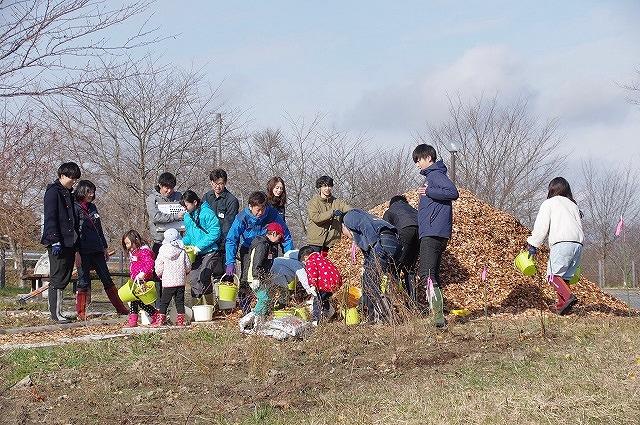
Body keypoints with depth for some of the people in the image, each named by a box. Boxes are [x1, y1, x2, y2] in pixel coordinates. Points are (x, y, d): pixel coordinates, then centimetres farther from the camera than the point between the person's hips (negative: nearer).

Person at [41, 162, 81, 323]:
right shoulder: (53, 192, -7)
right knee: (58, 278, -6)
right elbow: (50, 218, -14)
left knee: (65, 278, 9)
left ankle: (57, 311, 14)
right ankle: (55, 313, -1)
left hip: (69, 243, 9)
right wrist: (55, 241, -20)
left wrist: (76, 240, 19)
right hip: (58, 243, -9)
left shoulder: (68, 194, 20)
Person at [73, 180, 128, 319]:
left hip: (97, 250, 7)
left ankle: (121, 308, 13)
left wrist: (105, 247, 19)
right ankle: (81, 312, 6)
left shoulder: (92, 207, 15)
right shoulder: (75, 208, -7)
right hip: (84, 251, -7)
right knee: (84, 282, -1)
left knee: (107, 279, 9)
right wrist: (76, 252, -18)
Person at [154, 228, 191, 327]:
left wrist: (160, 275, 19)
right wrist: (184, 273, 25)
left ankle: (160, 319, 4)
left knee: (164, 301, 5)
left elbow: (159, 268, -2)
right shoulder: (182, 251, 0)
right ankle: (180, 320, 7)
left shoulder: (163, 252, -5)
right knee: (180, 301, 8)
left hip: (168, 282, -2)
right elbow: (188, 266, 5)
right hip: (181, 281, 2)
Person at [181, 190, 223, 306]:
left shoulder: (207, 213, -13)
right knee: (193, 277, 6)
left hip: (210, 252, -8)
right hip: (197, 253, 8)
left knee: (202, 278, -14)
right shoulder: (187, 216, 12)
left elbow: (215, 233, -17)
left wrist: (199, 246, -18)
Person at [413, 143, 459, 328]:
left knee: (426, 274, -19)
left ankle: (438, 317, -27)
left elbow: (453, 192, -20)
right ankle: (439, 317, 17)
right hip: (431, 233, 11)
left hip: (433, 234, -11)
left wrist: (428, 191, -17)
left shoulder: (435, 174, -6)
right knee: (433, 276, 13)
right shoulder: (432, 175, 23)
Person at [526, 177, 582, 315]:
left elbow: (541, 226, 3)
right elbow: (579, 224, 23)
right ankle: (561, 305, 0)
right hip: (578, 243, 6)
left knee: (554, 274, -8)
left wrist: (533, 245, 5)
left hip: (562, 242, -6)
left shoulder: (549, 203, 13)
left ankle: (568, 297, -29)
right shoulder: (573, 205, 29)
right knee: (565, 276, 8)